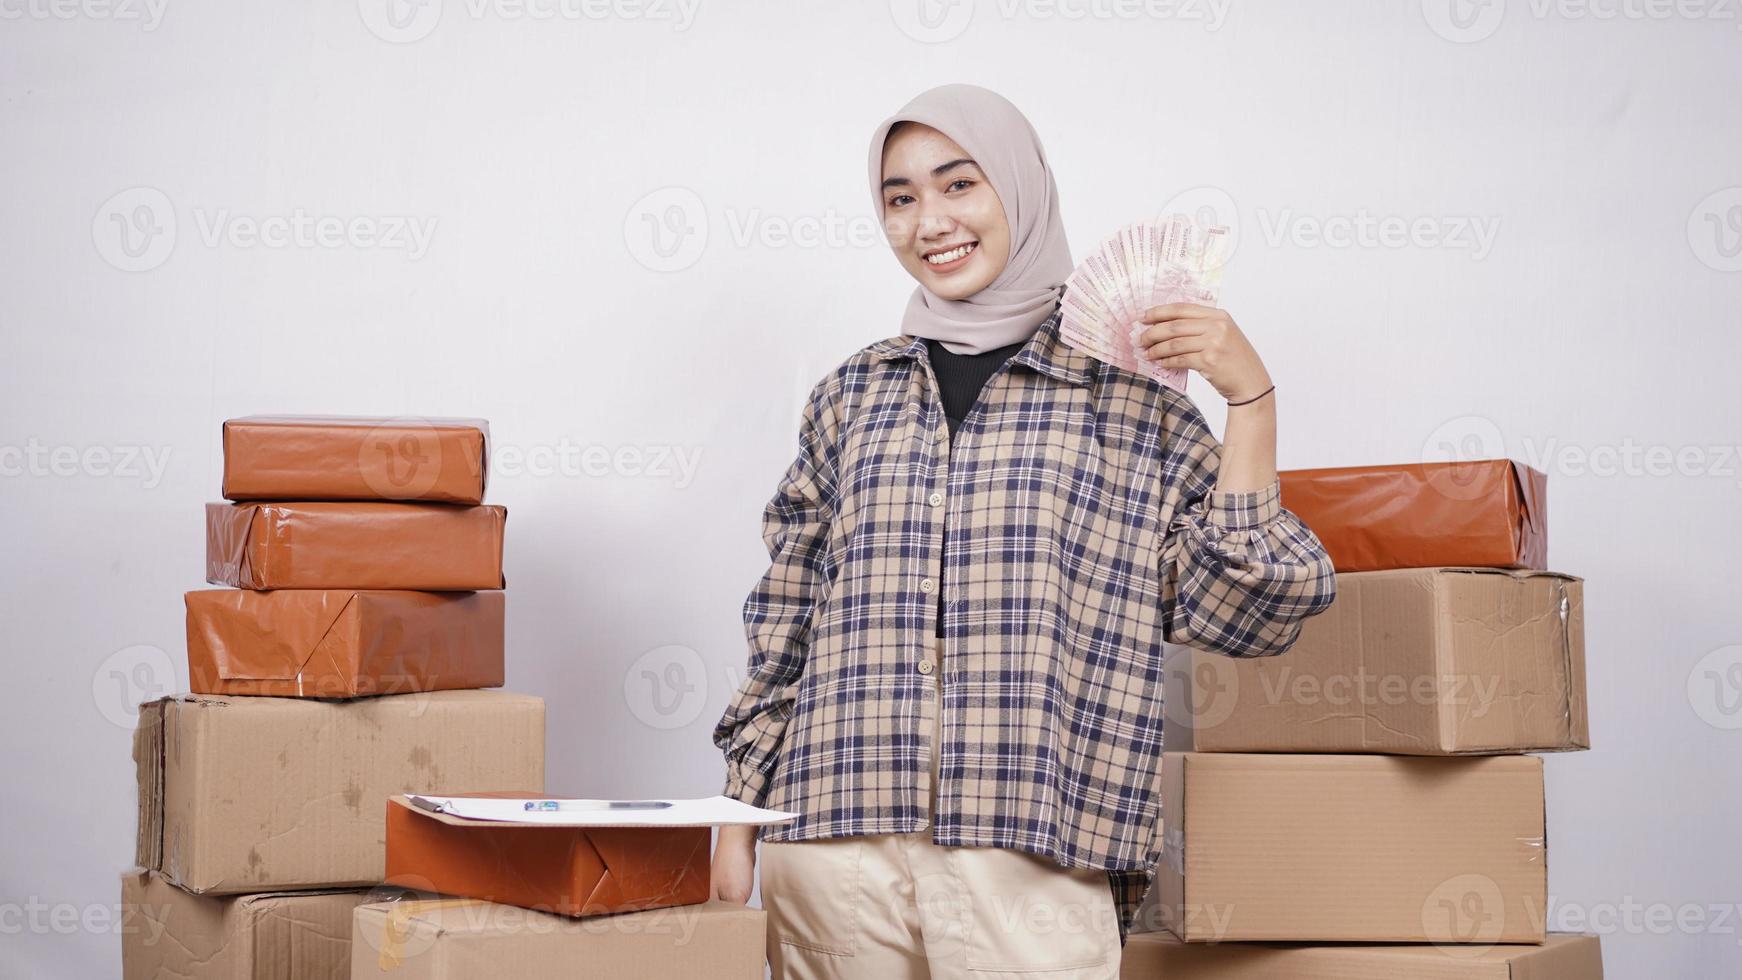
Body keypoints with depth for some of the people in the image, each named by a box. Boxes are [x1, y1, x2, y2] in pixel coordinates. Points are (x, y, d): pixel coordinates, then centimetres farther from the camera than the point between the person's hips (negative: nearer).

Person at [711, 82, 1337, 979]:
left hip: (1032, 866, -2)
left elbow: (1235, 616, 0)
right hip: (833, 847, 2)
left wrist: (1249, 396, -5)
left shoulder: (1131, 399, 6)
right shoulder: (852, 396, 12)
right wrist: (738, 826, 11)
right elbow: (784, 629, 15)